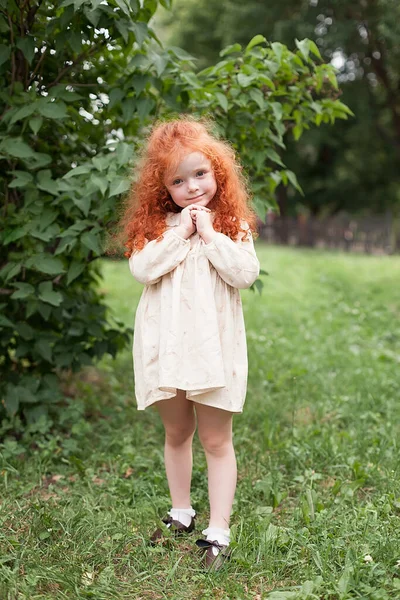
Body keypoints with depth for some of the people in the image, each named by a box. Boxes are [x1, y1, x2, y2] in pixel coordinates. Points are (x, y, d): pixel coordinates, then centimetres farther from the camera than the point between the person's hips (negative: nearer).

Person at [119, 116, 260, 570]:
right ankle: (181, 514, 36)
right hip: (165, 345, 2)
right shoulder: (155, 225, 3)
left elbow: (246, 274, -12)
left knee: (216, 440, 4)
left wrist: (210, 235, -13)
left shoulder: (233, 224, 1)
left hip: (213, 345, -2)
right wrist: (179, 234, -13)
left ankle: (218, 532, 12)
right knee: (176, 433, 18)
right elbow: (141, 269, -12)